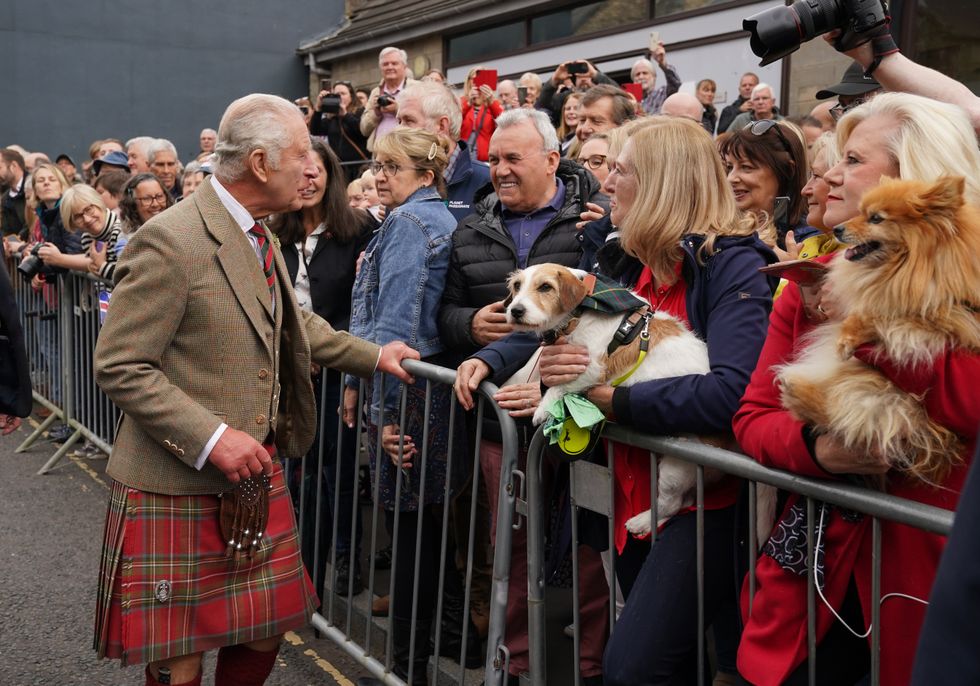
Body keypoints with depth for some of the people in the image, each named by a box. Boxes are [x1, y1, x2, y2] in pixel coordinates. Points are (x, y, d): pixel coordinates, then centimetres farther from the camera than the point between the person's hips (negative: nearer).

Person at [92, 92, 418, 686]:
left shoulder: (260, 236, 10)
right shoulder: (170, 241, -18)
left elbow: (294, 324, 26)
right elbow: (119, 367, -18)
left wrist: (373, 355, 20)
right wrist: (212, 439, -24)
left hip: (256, 477, 8)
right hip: (180, 490, -8)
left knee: (263, 638, 15)